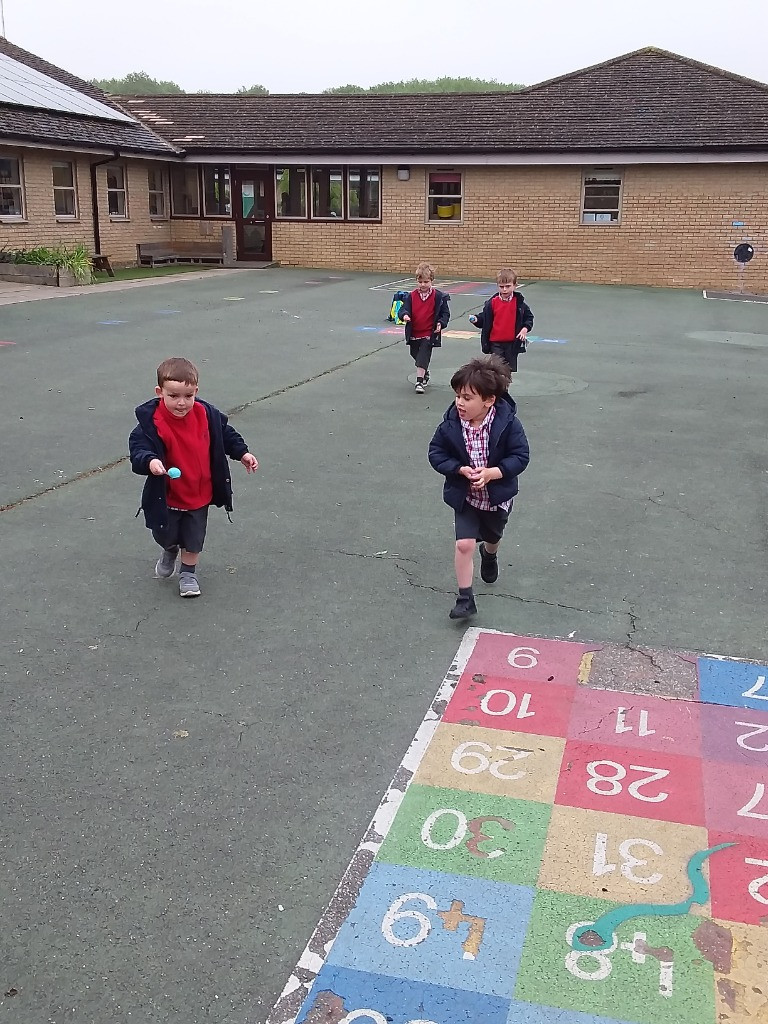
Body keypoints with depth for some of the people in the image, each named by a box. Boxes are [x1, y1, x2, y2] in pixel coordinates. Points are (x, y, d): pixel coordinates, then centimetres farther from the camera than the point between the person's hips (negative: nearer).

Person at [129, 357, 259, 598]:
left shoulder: (206, 415, -11)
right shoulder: (152, 422, -24)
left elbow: (225, 434, 7)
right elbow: (138, 448, -29)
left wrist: (242, 453, 5)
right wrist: (149, 461, -49)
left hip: (200, 495, 2)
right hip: (166, 496, -2)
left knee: (194, 539, 13)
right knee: (165, 535, 18)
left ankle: (188, 573, 38)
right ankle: (170, 551, 54)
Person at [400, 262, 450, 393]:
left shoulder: (438, 296, -7)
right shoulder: (411, 296, -1)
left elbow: (445, 313, -2)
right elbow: (404, 309, -5)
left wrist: (441, 323, -20)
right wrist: (404, 315, -28)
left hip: (429, 334, -4)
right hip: (414, 334, 5)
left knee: (423, 357, -11)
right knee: (415, 354, 20)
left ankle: (419, 381, -10)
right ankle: (425, 373, 44)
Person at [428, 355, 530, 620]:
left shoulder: (507, 423, -23)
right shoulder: (451, 423, -18)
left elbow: (520, 456, -18)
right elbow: (436, 453, -9)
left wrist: (490, 473, -31)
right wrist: (460, 470, -25)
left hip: (497, 496, 1)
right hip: (465, 496, 0)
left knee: (492, 537, 26)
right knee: (464, 543, -12)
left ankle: (489, 555, 63)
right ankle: (465, 599, 0)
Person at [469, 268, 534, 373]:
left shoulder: (519, 303, -2)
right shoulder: (492, 302, -2)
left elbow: (529, 317, 7)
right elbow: (485, 318, 4)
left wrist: (525, 329, -10)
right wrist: (476, 320, -17)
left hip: (512, 343, 0)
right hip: (495, 343, 0)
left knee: (511, 369, 10)